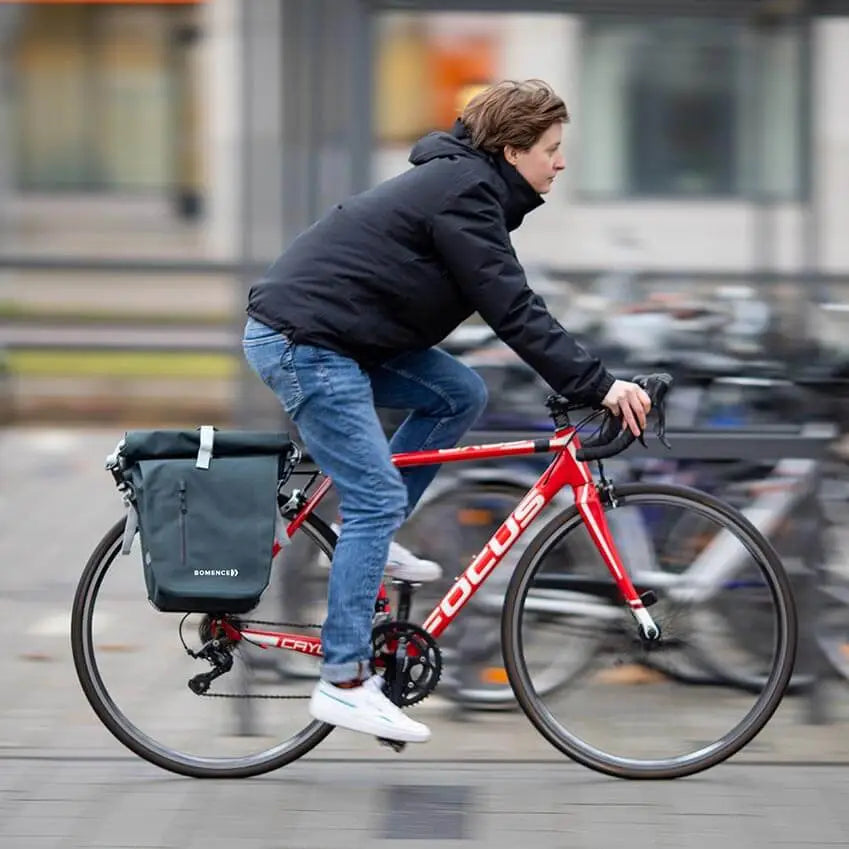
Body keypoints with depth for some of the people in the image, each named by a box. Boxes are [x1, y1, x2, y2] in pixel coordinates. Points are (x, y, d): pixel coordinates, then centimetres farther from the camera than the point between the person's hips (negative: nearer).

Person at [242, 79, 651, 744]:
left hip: (340, 334, 10)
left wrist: (590, 382, 14)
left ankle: (373, 539, 13)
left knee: (461, 395, 7)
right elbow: (513, 312, -21)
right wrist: (598, 386, -22)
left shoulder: (465, 183, 15)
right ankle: (344, 683, -10)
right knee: (378, 497, -11)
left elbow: (512, 307, 19)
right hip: (302, 340, -10)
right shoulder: (464, 194, -16)